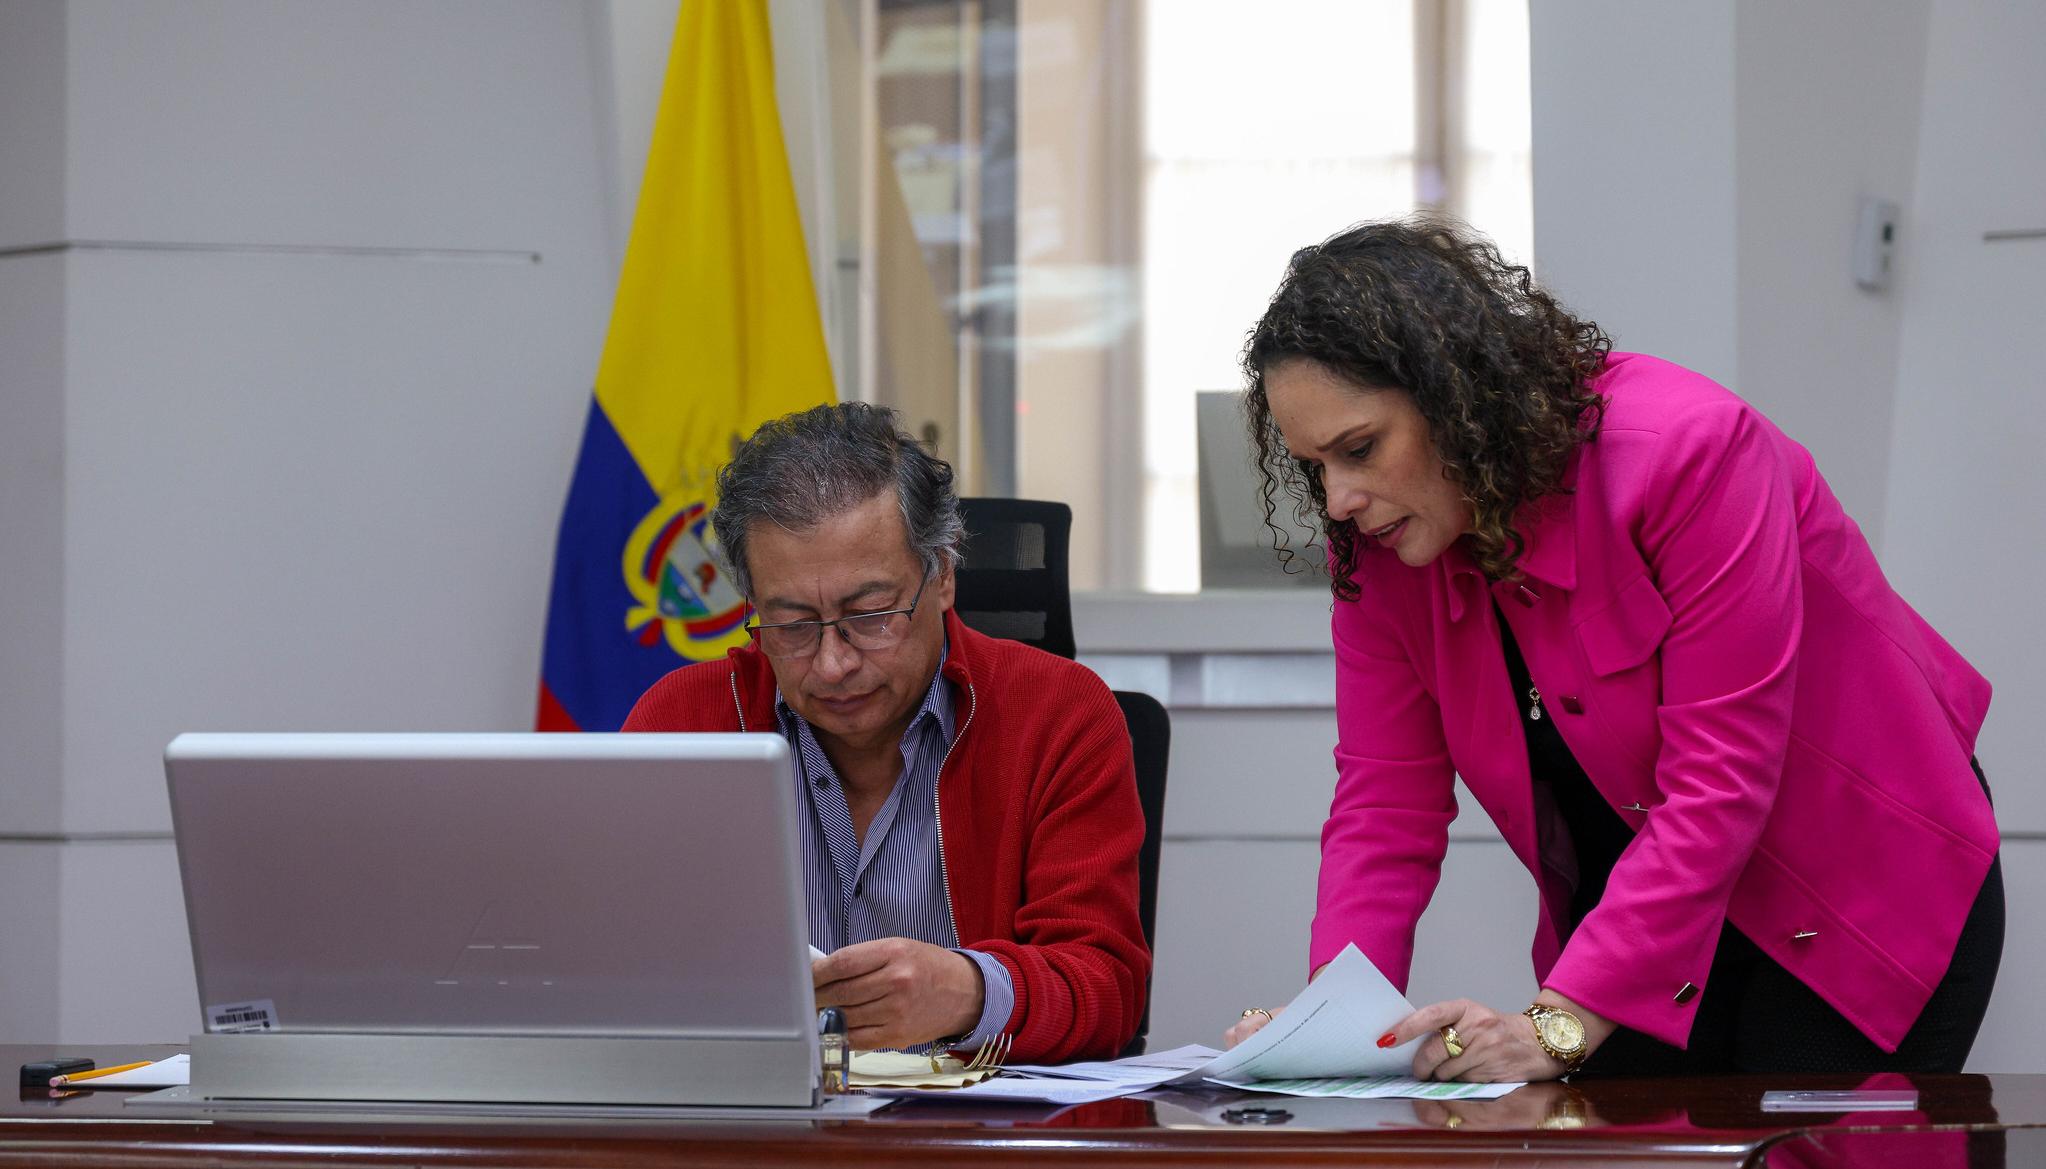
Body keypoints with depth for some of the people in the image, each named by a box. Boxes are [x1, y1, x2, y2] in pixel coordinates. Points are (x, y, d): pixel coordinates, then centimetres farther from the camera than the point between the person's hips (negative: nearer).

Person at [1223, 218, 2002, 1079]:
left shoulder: (1687, 449, -26)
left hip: (1867, 902, -5)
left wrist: (1560, 1024, -37)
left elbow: (1720, 781, -30)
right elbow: (1385, 799, -7)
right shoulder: (1378, 549, -8)